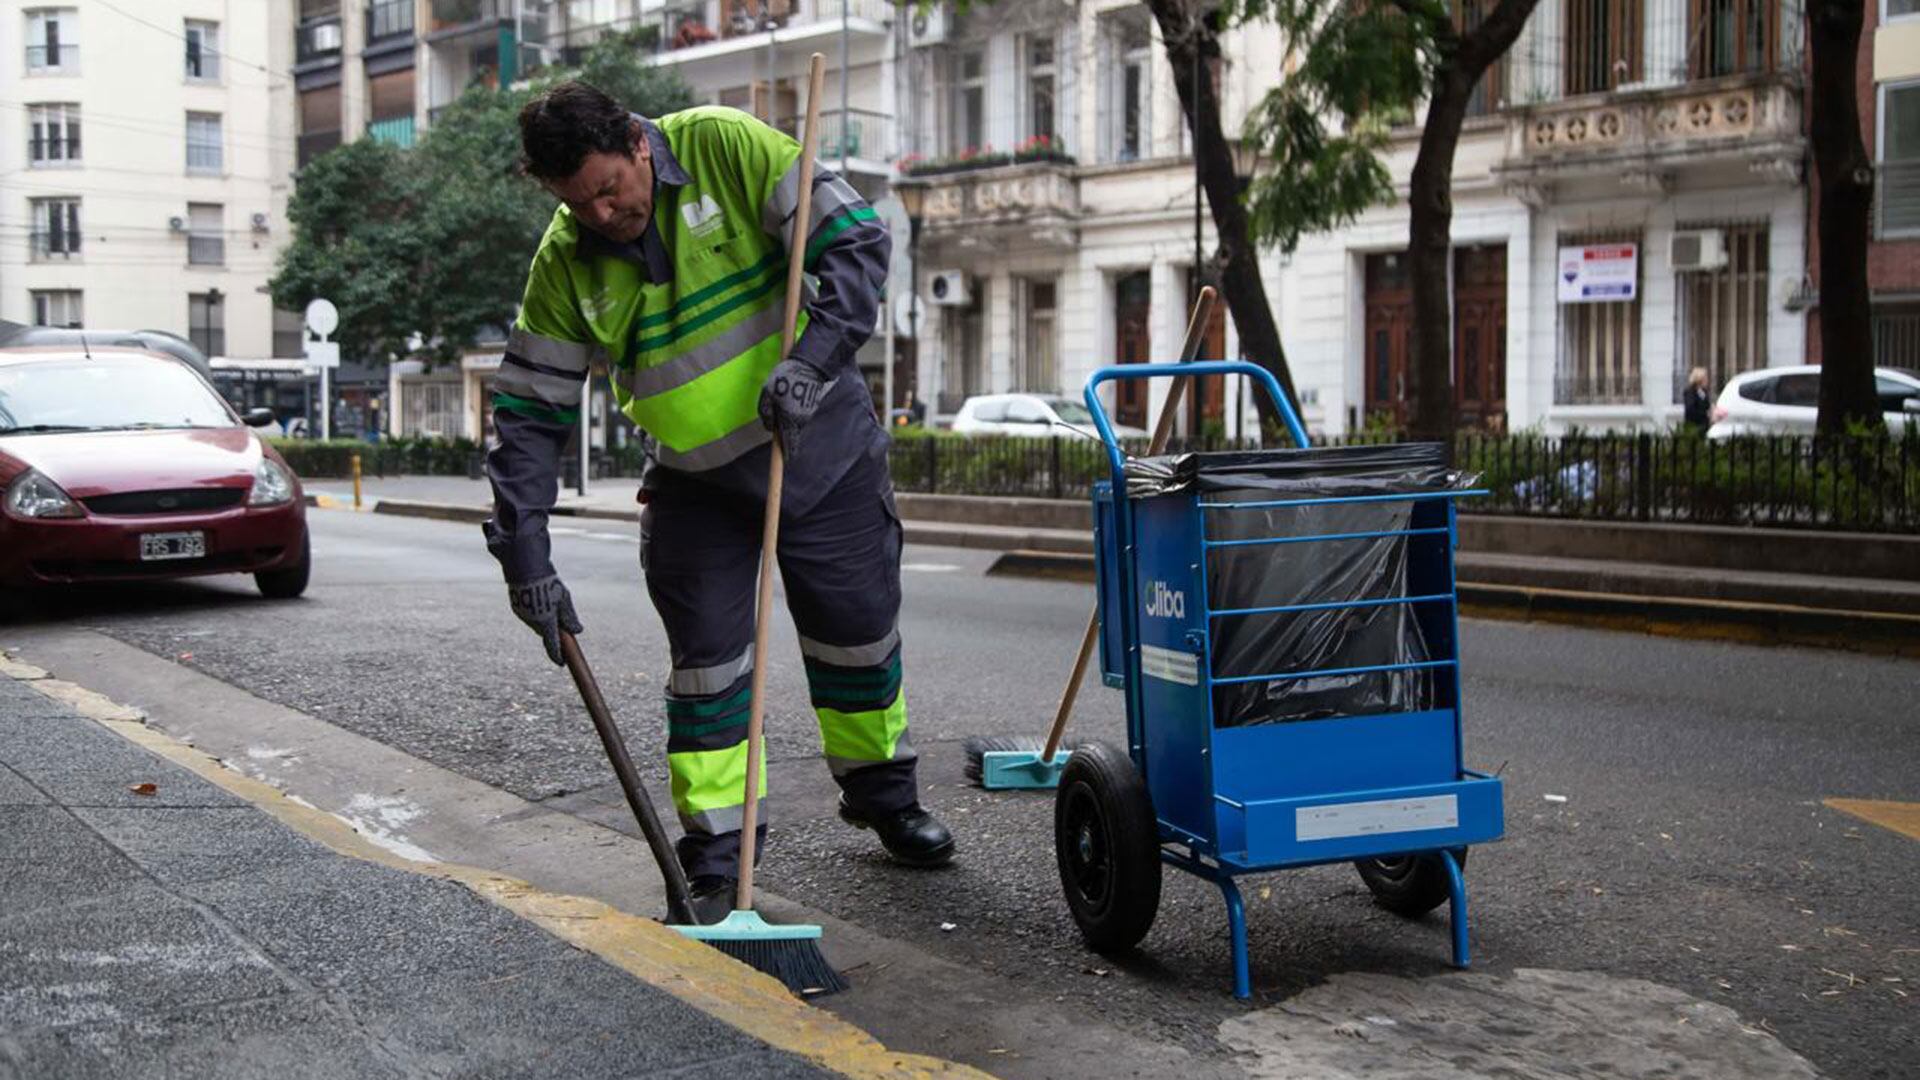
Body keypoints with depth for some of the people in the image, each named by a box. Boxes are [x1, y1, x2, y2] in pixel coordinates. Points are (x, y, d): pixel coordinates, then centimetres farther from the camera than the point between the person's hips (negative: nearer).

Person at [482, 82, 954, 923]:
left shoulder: (726, 149, -18)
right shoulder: (565, 263, -11)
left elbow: (856, 243, -18)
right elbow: (529, 415, -8)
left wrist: (810, 362, -32)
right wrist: (526, 558, -15)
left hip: (819, 441, -1)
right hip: (695, 478, 1)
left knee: (859, 630, 10)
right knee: (706, 659, -3)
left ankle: (882, 792, 33)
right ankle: (713, 855, 8)